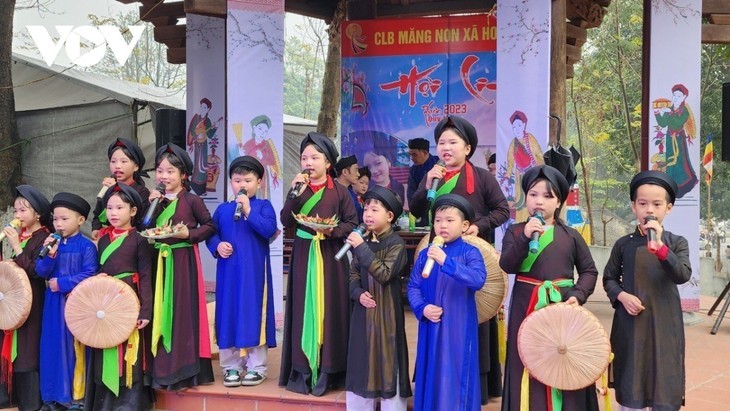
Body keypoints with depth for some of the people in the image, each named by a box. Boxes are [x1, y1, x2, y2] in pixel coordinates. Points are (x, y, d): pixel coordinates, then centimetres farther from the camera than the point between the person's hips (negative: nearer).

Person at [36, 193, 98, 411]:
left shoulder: (86, 246, -7)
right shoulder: (52, 243, 8)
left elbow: (90, 274, -14)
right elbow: (41, 272, 2)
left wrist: (62, 283, -15)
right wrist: (49, 254, -15)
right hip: (54, 302, 5)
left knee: (75, 346, -1)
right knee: (54, 345, 6)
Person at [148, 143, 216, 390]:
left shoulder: (191, 200, -5)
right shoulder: (156, 200, 11)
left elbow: (209, 226, -2)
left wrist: (189, 234, -16)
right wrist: (151, 205, -3)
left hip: (183, 262, -5)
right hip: (160, 262, 5)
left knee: (183, 312, -3)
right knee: (161, 313, 7)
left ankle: (184, 369, 3)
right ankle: (162, 368, 15)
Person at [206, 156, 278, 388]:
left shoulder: (263, 206, 1)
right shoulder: (222, 210, 10)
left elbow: (270, 230, -15)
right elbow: (210, 234, 11)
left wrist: (249, 211, -18)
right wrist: (217, 246, -10)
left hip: (254, 272, -3)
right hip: (229, 272, 3)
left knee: (254, 315, -1)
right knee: (229, 316, 5)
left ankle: (256, 367, 9)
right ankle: (232, 366, 15)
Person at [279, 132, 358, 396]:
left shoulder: (339, 191, -1)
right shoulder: (299, 189, 7)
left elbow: (352, 223, -1)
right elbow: (286, 221, -3)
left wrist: (333, 230, -19)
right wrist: (295, 193, -14)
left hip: (330, 257, -2)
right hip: (304, 257, 2)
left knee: (329, 310, -1)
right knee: (304, 310, 3)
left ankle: (328, 371, 5)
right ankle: (303, 370, 8)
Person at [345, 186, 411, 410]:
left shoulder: (396, 243, -11)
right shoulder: (363, 241, 8)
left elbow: (384, 274, -22)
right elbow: (353, 274, 12)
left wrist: (362, 248, -23)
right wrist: (358, 293, -8)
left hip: (386, 311, -6)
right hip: (363, 310, 6)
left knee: (387, 361, -2)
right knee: (361, 360, 11)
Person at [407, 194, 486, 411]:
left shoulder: (470, 252, -6)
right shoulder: (425, 254, 6)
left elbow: (478, 279, -23)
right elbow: (413, 286, 7)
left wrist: (446, 262, -30)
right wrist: (422, 308, -11)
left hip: (458, 328, -3)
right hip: (431, 327, 3)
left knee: (456, 376, 1)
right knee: (432, 375, 11)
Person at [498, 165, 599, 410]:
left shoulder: (571, 236, 6)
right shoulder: (515, 232, 4)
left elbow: (589, 271, 7)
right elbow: (507, 266, -9)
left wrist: (578, 295, -9)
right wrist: (525, 238, -20)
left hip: (562, 306, 1)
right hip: (526, 307, 0)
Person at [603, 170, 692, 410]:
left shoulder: (677, 243, 0)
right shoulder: (624, 244, 2)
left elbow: (683, 275, -17)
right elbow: (609, 278, 10)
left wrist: (660, 246, -28)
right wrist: (621, 296, -10)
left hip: (664, 323, -1)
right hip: (630, 323, 1)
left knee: (664, 381, 4)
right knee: (630, 381, 7)